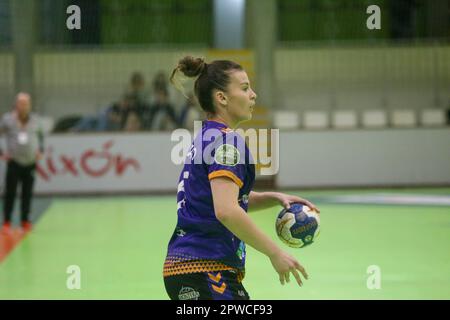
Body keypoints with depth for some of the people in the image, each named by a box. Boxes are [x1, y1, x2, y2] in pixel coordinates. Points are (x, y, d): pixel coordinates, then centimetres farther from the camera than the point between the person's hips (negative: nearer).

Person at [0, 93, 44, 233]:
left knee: (27, 193, 6)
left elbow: (40, 135, 23)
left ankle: (25, 221, 18)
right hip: (14, 162, -3)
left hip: (30, 163, 3)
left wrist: (40, 150, 10)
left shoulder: (34, 120, 6)